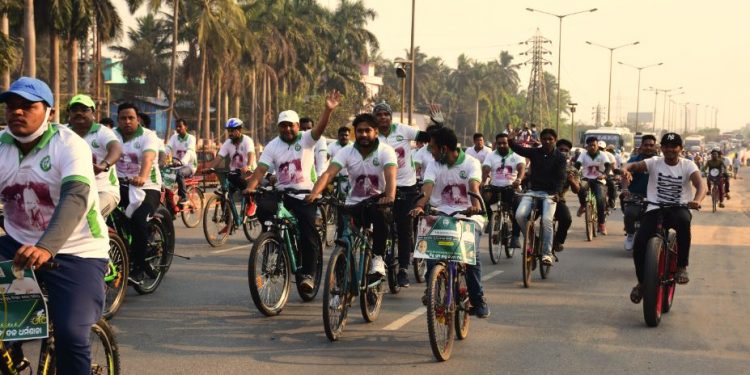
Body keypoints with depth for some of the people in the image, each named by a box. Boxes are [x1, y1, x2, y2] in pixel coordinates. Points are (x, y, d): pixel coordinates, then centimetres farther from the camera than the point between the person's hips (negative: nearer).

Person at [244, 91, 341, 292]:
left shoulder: (306, 139, -2)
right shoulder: (273, 146, 3)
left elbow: (319, 128, -21)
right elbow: (260, 170, -5)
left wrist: (328, 109, -39)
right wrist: (251, 186, -24)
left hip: (306, 196, -2)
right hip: (282, 193, 2)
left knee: (308, 235, -9)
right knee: (262, 208, -27)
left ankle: (307, 274, 5)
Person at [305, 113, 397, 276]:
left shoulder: (385, 151, -9)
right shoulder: (346, 152, -4)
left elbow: (390, 175, -27)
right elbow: (329, 173, -18)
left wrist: (390, 196, -49)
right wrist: (314, 193, -37)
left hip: (378, 201, -2)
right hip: (353, 203, 2)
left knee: (380, 216, -35)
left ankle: (377, 258, -19)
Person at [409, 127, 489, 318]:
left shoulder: (471, 163, -3)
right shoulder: (434, 165, 4)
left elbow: (474, 185, -22)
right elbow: (427, 187, -13)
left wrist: (475, 204, -43)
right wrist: (419, 206, -35)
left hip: (469, 214, -2)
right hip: (442, 213, 2)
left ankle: (478, 299, -5)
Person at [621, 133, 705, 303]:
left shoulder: (688, 165, 2)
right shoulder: (654, 163, 4)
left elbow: (700, 185, -14)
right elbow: (635, 165, -13)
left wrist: (697, 200, -37)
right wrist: (626, 169, -39)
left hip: (679, 209, -1)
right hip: (654, 210, 1)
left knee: (683, 220, -39)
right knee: (639, 243, -20)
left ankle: (681, 267, -21)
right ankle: (642, 282, 8)